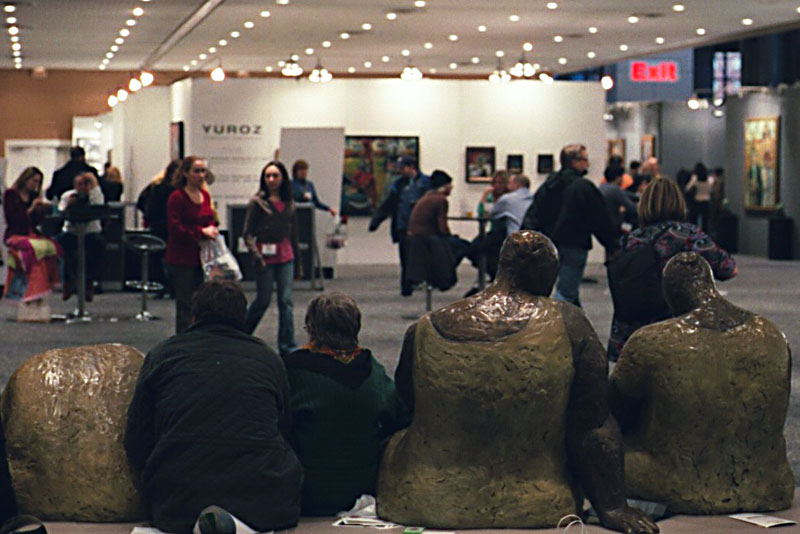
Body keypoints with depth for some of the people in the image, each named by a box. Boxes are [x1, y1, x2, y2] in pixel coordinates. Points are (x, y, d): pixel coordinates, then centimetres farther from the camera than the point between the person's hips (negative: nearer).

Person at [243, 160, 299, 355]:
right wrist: (256, 255, -16)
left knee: (286, 301, 0)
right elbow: (247, 233, -5)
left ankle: (287, 346, 4)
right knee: (263, 299, 4)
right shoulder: (257, 202, -5)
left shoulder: (289, 204, 8)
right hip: (266, 257, -4)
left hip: (285, 257, 4)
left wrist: (297, 258, 18)